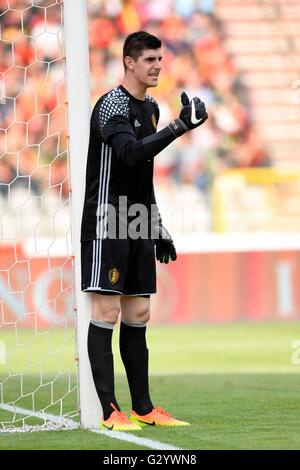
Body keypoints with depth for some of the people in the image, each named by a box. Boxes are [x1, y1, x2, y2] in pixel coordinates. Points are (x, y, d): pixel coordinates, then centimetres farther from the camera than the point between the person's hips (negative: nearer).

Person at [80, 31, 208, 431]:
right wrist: (179, 127, -35)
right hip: (107, 225, -9)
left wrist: (159, 230, 21)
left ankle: (143, 408, 13)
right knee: (106, 313, -7)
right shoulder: (112, 105, -11)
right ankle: (109, 412, -8)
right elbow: (131, 153, -30)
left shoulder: (150, 108, 15)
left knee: (138, 315, 9)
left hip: (139, 227, 9)